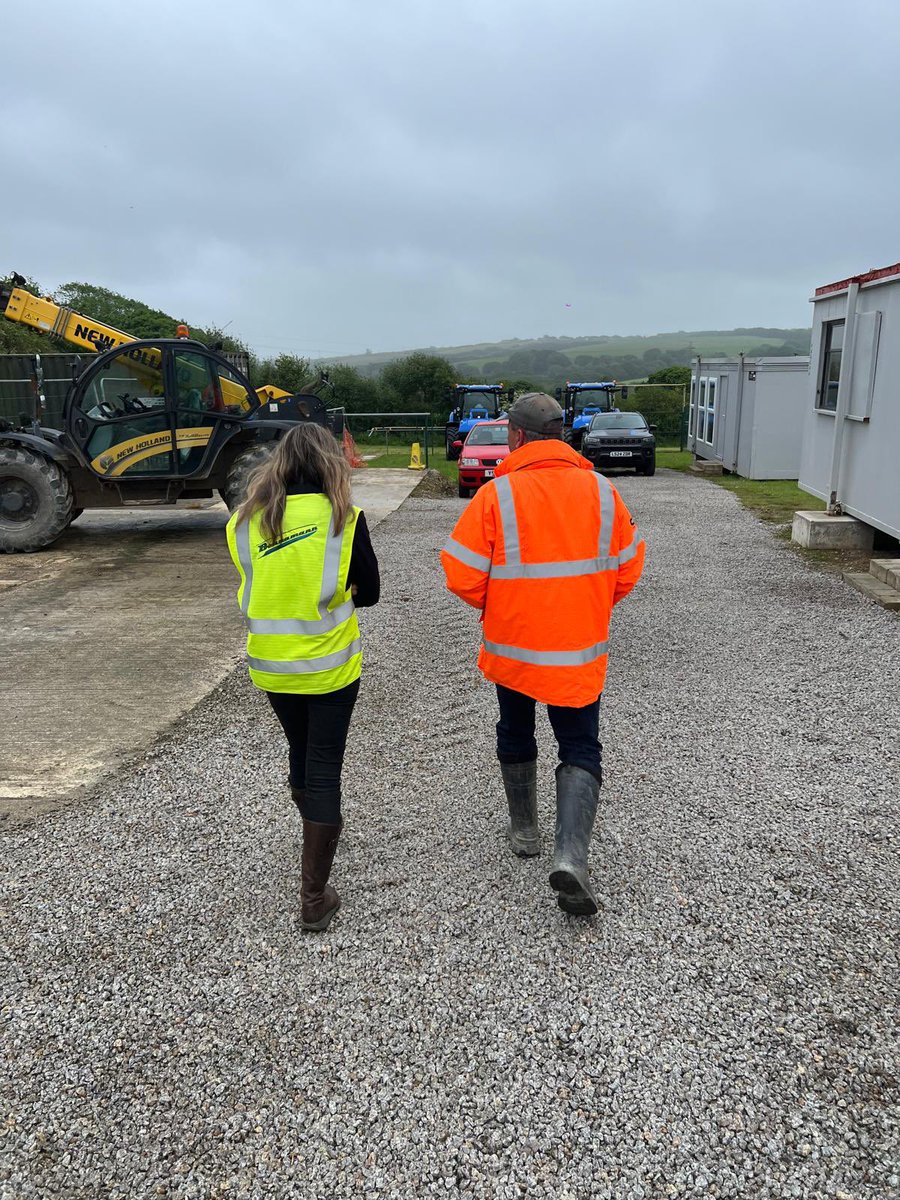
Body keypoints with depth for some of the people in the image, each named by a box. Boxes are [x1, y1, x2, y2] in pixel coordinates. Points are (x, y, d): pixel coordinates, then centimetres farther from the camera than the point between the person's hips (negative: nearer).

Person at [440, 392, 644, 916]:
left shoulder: (497, 494, -13)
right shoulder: (602, 491, -4)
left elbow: (462, 575, -12)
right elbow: (628, 569, 3)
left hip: (511, 647, 0)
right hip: (580, 654, 1)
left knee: (516, 736, 23)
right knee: (581, 751, 10)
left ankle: (525, 828, 36)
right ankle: (572, 854, -7)